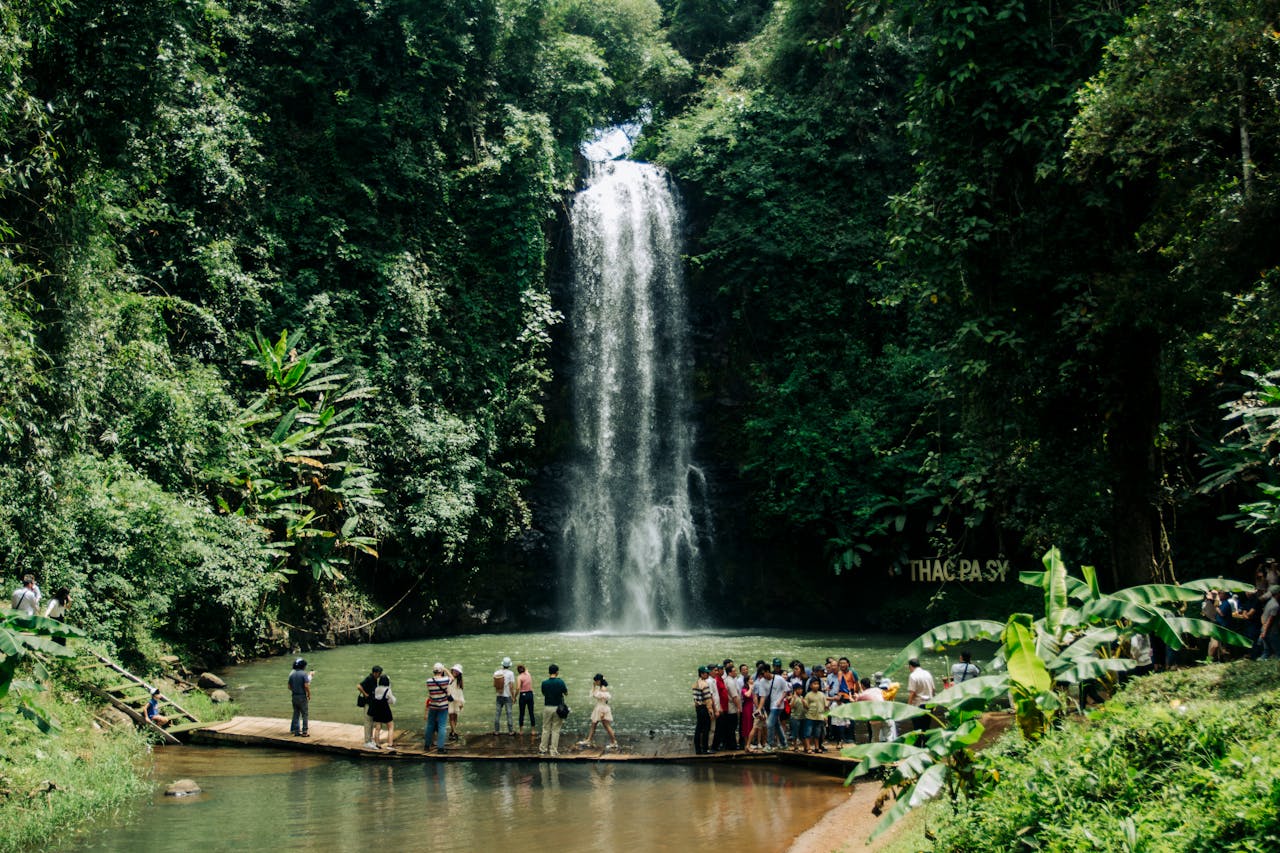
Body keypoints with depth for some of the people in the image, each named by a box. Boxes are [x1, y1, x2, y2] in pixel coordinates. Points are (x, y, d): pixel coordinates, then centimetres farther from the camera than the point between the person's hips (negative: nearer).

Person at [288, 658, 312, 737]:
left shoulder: (292, 674, 5)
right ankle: (304, 732, 2)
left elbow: (289, 687, 8)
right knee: (305, 715, 2)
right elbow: (306, 686, -20)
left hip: (294, 696, 6)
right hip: (302, 696, -6)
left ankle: (296, 731, 14)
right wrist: (309, 695, -7)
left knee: (296, 714, 12)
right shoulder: (304, 674, -12)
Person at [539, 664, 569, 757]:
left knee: (546, 729, 12)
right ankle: (554, 750, 3)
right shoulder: (560, 682, -11)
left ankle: (542, 749, 15)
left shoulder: (544, 683, -4)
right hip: (557, 708, -2)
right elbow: (566, 693, 2)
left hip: (547, 707, 2)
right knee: (555, 730, 3)